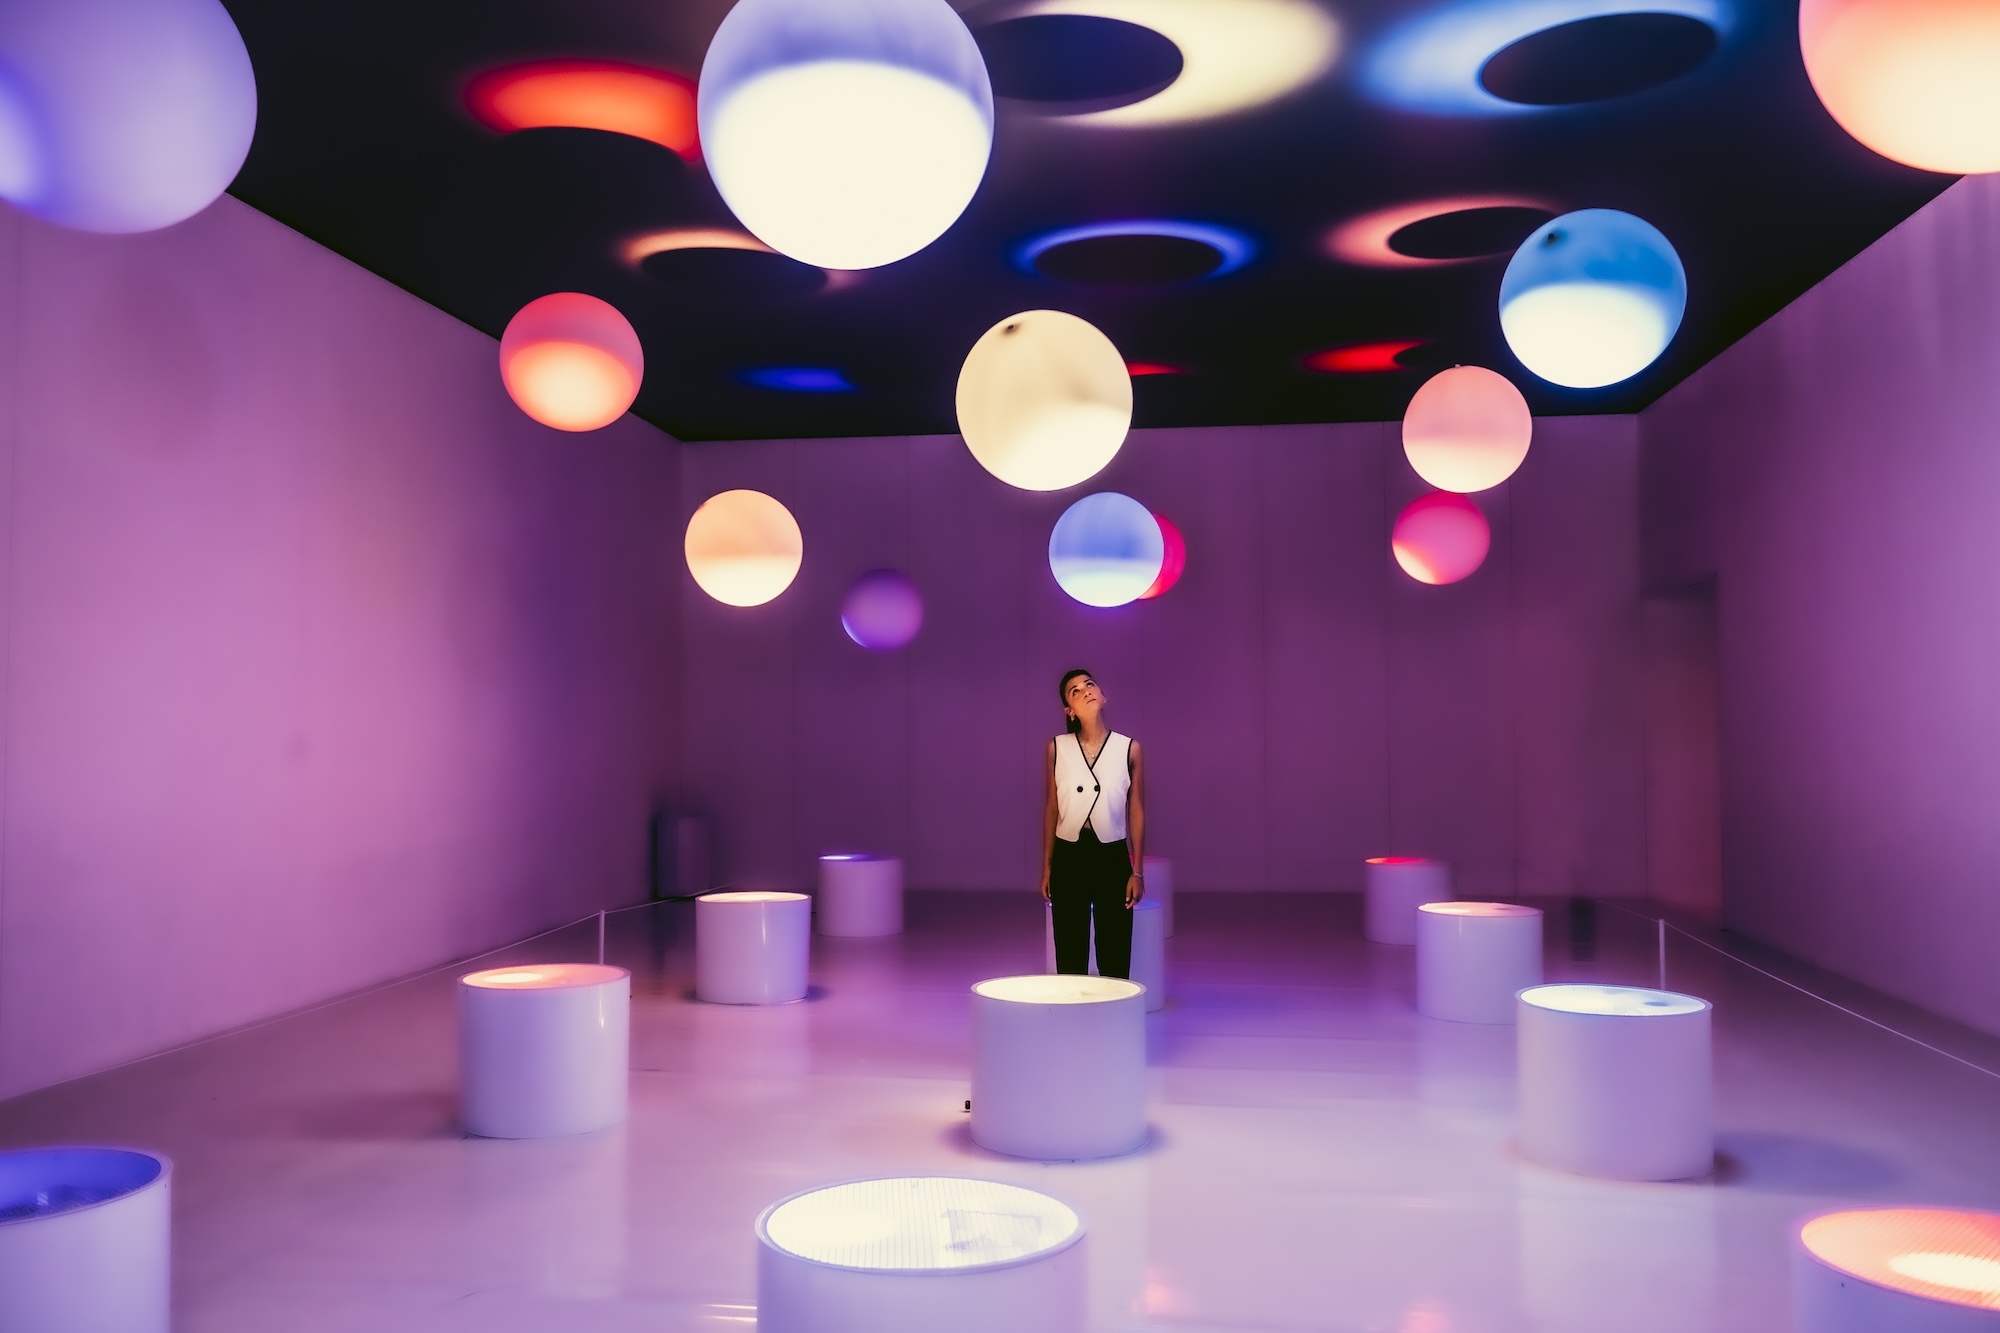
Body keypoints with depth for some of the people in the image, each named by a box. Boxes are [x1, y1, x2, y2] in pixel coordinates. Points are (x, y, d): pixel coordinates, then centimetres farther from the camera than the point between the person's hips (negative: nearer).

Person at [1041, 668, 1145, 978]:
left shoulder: (1129, 748, -2)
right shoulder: (1057, 748, 1)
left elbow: (1136, 811, 2)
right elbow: (1051, 808, 6)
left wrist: (1138, 872, 1)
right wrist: (1046, 868, 7)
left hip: (1112, 856, -1)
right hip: (1069, 856, 1)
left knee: (1115, 958, 4)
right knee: (1069, 958, 7)